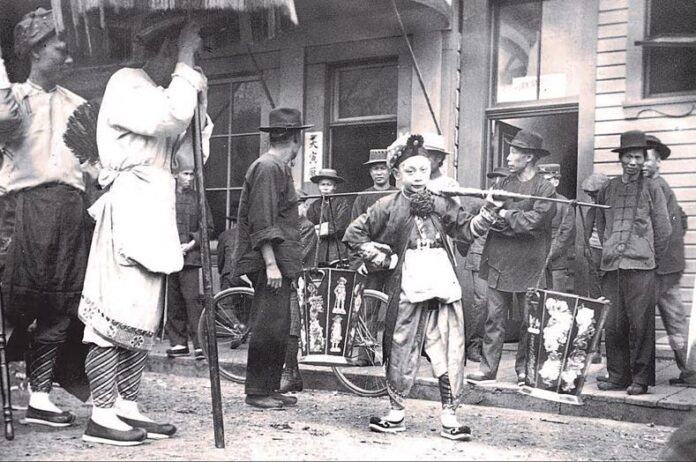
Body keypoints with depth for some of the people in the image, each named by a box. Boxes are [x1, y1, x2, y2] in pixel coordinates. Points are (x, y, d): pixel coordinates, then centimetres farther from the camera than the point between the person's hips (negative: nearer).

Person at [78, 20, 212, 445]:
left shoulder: (163, 92, 23)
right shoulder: (127, 83, -4)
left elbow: (190, 153, 17)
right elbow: (170, 119, -21)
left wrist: (198, 91, 10)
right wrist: (185, 64, -10)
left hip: (155, 211, 10)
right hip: (128, 206, -10)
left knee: (144, 315, 9)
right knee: (116, 312, -10)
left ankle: (127, 406, 14)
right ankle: (102, 416, -6)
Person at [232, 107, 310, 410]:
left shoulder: (278, 168, 20)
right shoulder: (268, 168, -12)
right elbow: (262, 222, -19)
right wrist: (271, 264, -22)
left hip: (279, 262, 10)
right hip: (270, 263, -10)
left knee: (278, 329, 12)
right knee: (270, 327, -8)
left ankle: (270, 389, 18)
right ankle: (256, 392, -1)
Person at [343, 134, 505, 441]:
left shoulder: (442, 205, 11)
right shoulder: (388, 207, 3)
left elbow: (469, 229, 9)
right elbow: (354, 234, 6)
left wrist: (490, 210, -5)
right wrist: (381, 259, 1)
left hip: (444, 286, 2)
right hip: (407, 288, -2)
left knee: (450, 352, 1)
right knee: (402, 351, 6)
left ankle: (449, 416, 10)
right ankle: (396, 412, 20)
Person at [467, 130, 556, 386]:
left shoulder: (545, 188, -4)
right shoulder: (505, 184, 12)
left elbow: (534, 221, -15)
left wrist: (505, 216, -7)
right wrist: (518, 224, -10)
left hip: (528, 265, -4)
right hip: (499, 262, 4)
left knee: (530, 321, 5)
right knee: (494, 319, 4)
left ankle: (524, 370, 17)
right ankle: (487, 370, 6)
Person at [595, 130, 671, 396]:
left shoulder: (651, 189, 5)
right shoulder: (607, 190, 12)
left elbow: (663, 231, 7)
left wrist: (651, 259, 8)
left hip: (641, 267, -3)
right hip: (611, 266, 3)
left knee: (640, 324, -4)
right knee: (612, 325, 4)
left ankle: (640, 379, 3)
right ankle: (618, 376, 14)